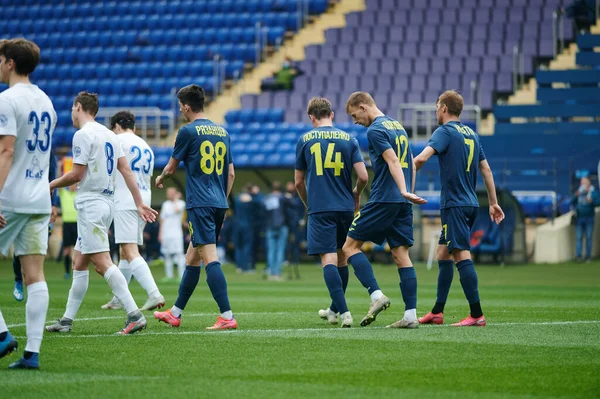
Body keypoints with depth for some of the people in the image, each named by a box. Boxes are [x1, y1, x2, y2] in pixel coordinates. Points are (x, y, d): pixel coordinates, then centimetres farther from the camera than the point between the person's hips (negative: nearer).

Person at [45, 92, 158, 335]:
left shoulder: (83, 134, -11)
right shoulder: (109, 135, 14)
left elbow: (77, 174, -13)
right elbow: (126, 171, 11)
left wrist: (52, 185, 3)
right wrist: (140, 204, 11)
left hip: (90, 203, -9)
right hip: (107, 202, 9)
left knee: (102, 262, -14)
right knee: (79, 262, 13)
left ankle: (134, 315, -23)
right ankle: (67, 320, 16)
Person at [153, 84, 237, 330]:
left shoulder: (188, 132, -7)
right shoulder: (222, 132, 13)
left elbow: (171, 168, 5)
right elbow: (231, 174, 16)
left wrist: (160, 178, 27)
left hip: (200, 205, -8)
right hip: (219, 204, 8)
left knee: (210, 258, -12)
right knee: (192, 258, 17)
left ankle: (227, 316, -21)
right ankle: (175, 313, 26)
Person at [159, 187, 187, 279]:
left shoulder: (181, 203, 2)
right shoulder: (165, 204, 16)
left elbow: (177, 210, -21)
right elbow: (162, 219, 18)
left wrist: (175, 199, -6)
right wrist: (160, 233, 14)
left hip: (176, 233, -5)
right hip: (166, 234, 5)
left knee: (179, 254, -11)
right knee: (167, 255, 6)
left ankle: (182, 276, -10)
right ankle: (169, 275, 12)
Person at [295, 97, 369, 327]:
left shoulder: (305, 140, 2)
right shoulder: (348, 140, 4)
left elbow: (298, 181, 9)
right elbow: (363, 176, -2)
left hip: (319, 209, -3)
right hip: (345, 207, 3)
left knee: (328, 259, -7)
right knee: (342, 258, 17)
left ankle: (344, 312, -21)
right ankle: (335, 310, 31)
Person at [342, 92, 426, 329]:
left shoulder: (375, 130, -8)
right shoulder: (398, 126, 18)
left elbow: (393, 161, -21)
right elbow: (411, 164, 21)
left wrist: (404, 192, -30)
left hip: (383, 200, -8)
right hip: (402, 203, 8)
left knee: (350, 246, 1)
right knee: (401, 255, 4)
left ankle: (377, 295, -12)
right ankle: (410, 315, -2)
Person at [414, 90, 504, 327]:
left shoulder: (445, 132, -8)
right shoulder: (471, 134, 16)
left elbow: (421, 158, -21)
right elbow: (486, 169, 18)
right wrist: (493, 203, 21)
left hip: (454, 205, -9)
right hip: (470, 204, 9)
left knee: (461, 255, -11)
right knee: (443, 254, 15)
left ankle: (477, 314, -16)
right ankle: (437, 312, 18)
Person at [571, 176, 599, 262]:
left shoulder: (593, 192, -1)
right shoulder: (579, 192, 6)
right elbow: (572, 203, 5)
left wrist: (591, 201, -26)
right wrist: (576, 196, -12)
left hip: (589, 218, -2)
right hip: (579, 217, 2)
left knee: (589, 237, -1)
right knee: (579, 237, -3)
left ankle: (588, 256, 3)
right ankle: (579, 256, -5)